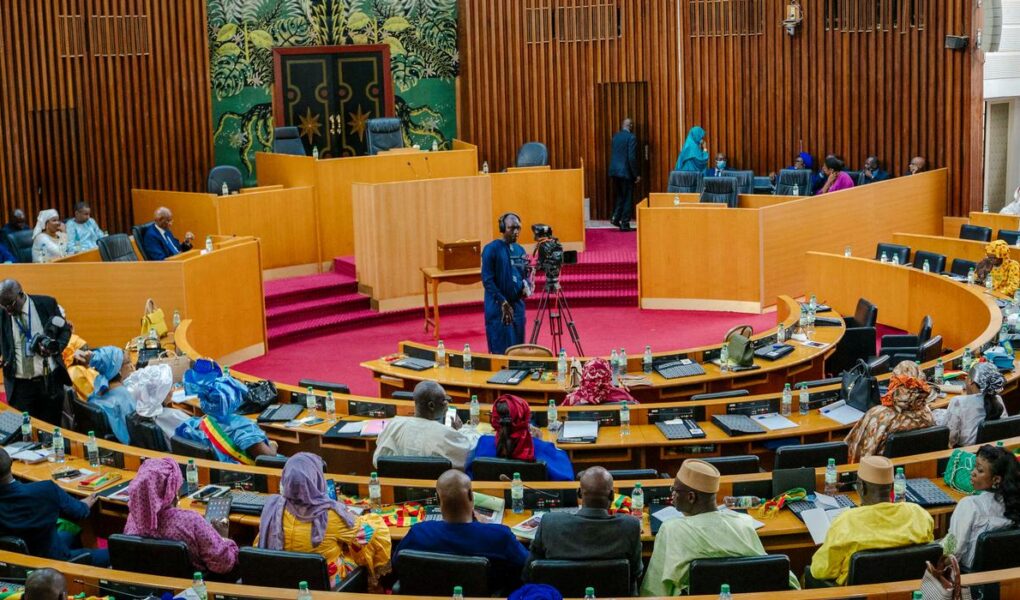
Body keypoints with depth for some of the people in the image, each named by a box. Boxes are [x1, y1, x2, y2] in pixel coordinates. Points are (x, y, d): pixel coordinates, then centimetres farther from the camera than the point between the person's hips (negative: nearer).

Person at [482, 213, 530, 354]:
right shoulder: (491, 249, -8)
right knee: (501, 350, -5)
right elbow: (487, 280, -12)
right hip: (498, 306, -6)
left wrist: (526, 285, -4)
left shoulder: (520, 250, 12)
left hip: (518, 305, 6)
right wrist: (503, 302, -17)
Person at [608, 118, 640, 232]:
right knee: (628, 198, 3)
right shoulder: (631, 137, -12)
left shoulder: (615, 137, 9)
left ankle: (615, 217, 9)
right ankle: (624, 224, 4)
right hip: (626, 171, -6)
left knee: (620, 196, 21)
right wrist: (636, 174, -11)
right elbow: (632, 158, -17)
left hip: (614, 171, 6)